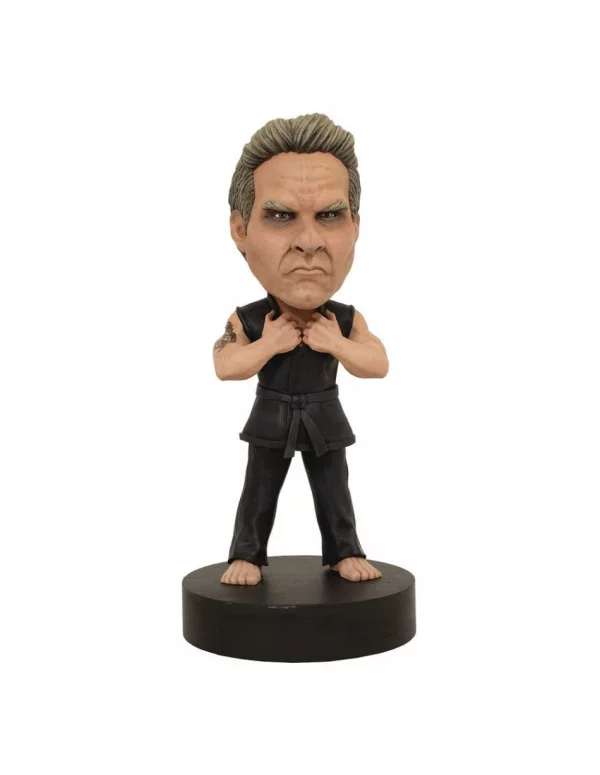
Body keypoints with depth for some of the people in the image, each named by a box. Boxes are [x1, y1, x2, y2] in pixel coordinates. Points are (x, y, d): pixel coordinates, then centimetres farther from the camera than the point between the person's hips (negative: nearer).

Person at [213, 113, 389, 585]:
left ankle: (345, 553, 25)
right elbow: (225, 366, -22)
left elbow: (379, 364, -15)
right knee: (259, 492, 9)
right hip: (272, 420, -1)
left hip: (324, 419, 1)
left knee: (333, 492, 11)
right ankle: (247, 555, 22)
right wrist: (268, 343, -29)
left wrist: (336, 344, -28)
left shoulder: (347, 320, -13)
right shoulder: (247, 319, -17)